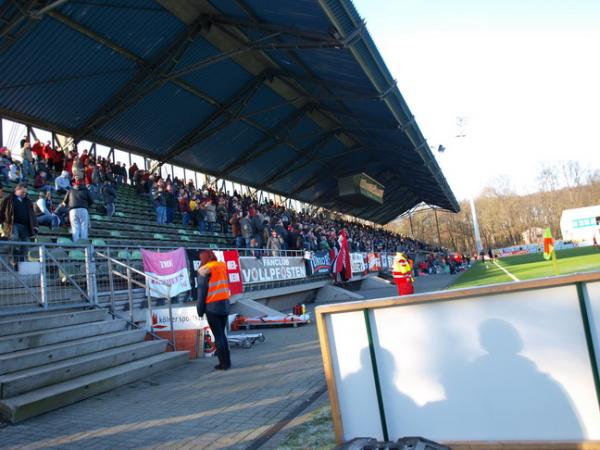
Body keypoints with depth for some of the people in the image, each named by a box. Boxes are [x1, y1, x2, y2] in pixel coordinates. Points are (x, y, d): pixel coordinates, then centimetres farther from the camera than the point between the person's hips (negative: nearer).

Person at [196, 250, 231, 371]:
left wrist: (200, 309, -1)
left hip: (212, 306, -5)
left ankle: (223, 363, 5)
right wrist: (226, 301, 9)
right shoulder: (223, 266, 8)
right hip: (225, 304, 5)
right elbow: (226, 286, 7)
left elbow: (202, 291, -8)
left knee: (218, 335, 3)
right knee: (222, 334, 16)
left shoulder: (204, 270, -8)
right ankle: (227, 362, 17)